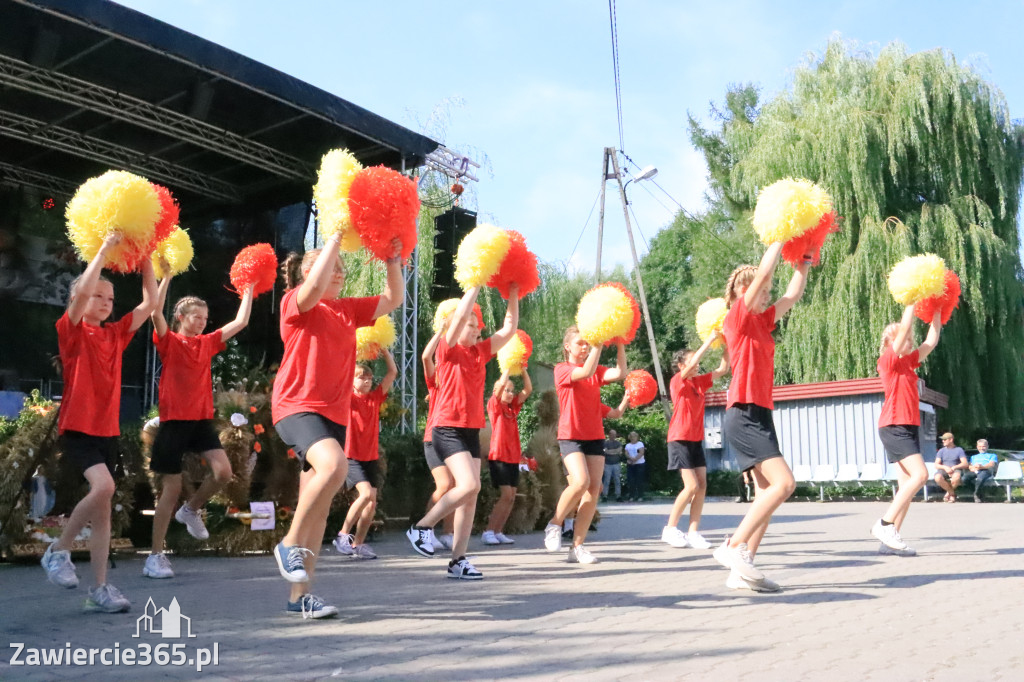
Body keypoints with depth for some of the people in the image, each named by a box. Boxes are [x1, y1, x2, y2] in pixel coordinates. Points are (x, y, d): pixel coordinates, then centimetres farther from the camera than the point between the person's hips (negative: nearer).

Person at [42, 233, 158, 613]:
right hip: (76, 428, -6)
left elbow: (150, 303, 9)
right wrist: (106, 247, -16)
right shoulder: (72, 330, -3)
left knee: (103, 509, 4)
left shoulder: (116, 334, 12)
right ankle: (58, 551, -6)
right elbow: (82, 289, -21)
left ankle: (100, 590, 8)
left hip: (107, 431, 6)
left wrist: (144, 257, 3)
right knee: (103, 485, -27)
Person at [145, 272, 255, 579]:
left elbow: (240, 322, 14)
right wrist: (167, 275, -21)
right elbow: (156, 312, -19)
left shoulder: (207, 343, 12)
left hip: (202, 419, 5)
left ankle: (191, 510, 15)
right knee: (172, 488, -2)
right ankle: (156, 556, 9)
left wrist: (248, 289, 12)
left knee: (223, 472, -15)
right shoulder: (169, 341, -1)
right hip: (174, 420, -4)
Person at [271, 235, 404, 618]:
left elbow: (394, 299, 13)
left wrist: (393, 261, -1)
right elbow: (315, 287, -25)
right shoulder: (295, 302, -2)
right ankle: (290, 544, -13)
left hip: (334, 413, 7)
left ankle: (299, 596, 13)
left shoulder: (348, 309, 16)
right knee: (334, 464, -34)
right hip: (297, 406, -7)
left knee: (319, 507, 6)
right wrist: (336, 237, -19)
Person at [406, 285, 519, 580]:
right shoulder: (448, 350, -5)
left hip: (472, 431, 7)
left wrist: (513, 295, 3)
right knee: (469, 486, -20)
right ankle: (422, 527, -2)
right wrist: (475, 284, -15)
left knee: (470, 494, 3)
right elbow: (460, 315, -19)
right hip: (448, 429, -7)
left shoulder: (480, 351, 12)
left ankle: (458, 560, 6)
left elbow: (509, 328, 11)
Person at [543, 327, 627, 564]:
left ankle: (577, 546, 3)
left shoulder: (597, 371, 12)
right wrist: (599, 344, -25)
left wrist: (620, 345, -13)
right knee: (581, 482, -24)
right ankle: (554, 525, 0)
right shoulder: (562, 369, -2)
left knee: (594, 489, -3)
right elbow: (586, 372, -22)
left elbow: (620, 373, -6)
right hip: (571, 436, -5)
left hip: (595, 436, 6)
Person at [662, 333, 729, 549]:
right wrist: (710, 339, -23)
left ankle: (693, 532, 4)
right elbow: (692, 364, -25)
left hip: (696, 440, 7)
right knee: (691, 486, -11)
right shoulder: (677, 382, -9)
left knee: (702, 486, 0)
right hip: (680, 440, -7)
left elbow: (723, 369, 9)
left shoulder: (699, 382, 11)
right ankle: (670, 528, 2)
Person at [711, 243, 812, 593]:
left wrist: (804, 260, 17)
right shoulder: (738, 317, -5)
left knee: (767, 492, 5)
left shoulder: (761, 321, 18)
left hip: (759, 415, 9)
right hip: (744, 415, -9)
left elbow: (793, 294, 23)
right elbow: (763, 273, -13)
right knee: (783, 483, -18)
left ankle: (742, 570, 6)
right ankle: (734, 546, -12)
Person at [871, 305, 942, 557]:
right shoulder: (888, 360, -6)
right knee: (919, 474, -19)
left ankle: (889, 540, 5)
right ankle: (884, 524, -13)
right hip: (894, 427, -9)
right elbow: (903, 330, -15)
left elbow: (932, 340, 17)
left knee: (908, 485, 4)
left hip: (908, 428, 9)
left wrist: (937, 311, 14)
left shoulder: (909, 361, 16)